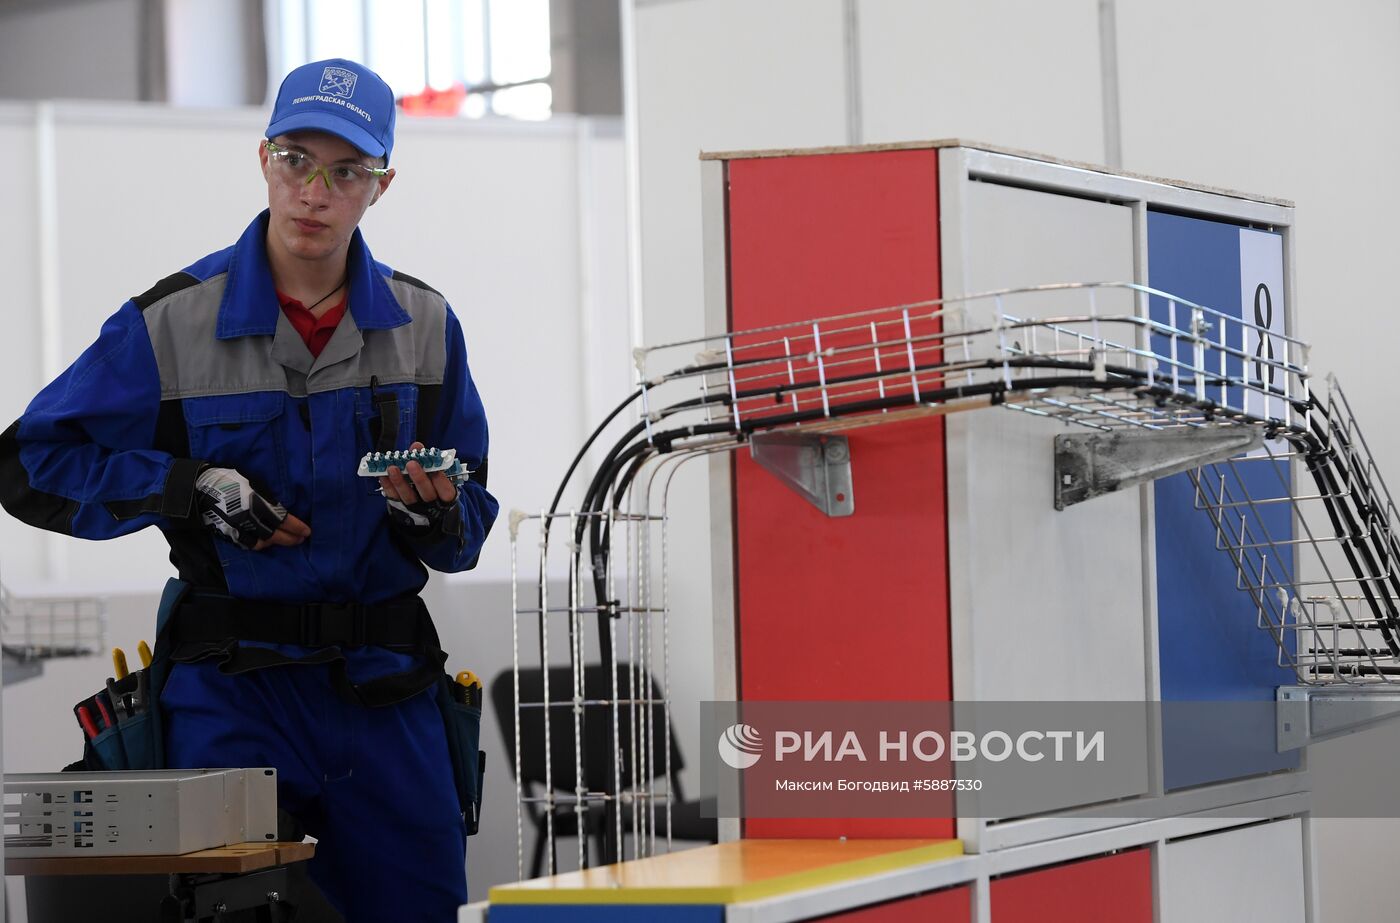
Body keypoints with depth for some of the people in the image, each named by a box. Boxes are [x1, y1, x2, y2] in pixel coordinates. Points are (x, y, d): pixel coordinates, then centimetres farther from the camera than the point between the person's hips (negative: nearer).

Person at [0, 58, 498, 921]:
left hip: (384, 685, 3)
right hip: (233, 687, -3)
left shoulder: (424, 324, 5)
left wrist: (438, 517, -14)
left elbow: (470, 520, 11)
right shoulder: (173, 322, -5)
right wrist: (193, 488, -13)